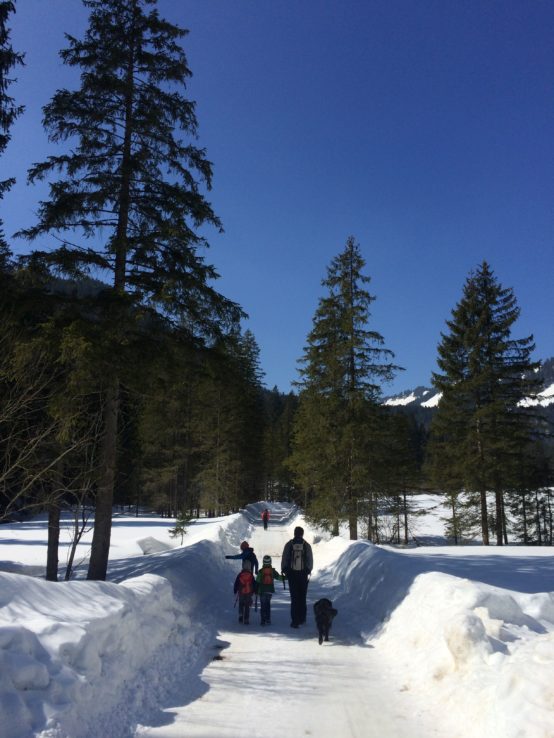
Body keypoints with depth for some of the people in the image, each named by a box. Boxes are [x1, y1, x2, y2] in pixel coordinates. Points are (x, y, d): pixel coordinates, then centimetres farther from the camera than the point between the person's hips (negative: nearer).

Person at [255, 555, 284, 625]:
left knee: (263, 605, 3)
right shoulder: (273, 571, -1)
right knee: (268, 605, 15)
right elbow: (279, 577, 7)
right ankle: (268, 620, 14)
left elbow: (257, 582, -5)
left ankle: (263, 620, -2)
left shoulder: (261, 571, -7)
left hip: (262, 591, -3)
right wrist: (284, 578, 24)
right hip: (270, 590, 3)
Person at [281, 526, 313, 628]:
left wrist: (284, 570, 11)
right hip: (303, 574, 1)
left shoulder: (289, 544, -2)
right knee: (302, 597, 14)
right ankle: (302, 619, 20)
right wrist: (309, 570, 15)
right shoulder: (307, 545, 0)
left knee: (294, 597, 3)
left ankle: (295, 620, -3)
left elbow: (284, 559, 1)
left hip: (292, 574, -1)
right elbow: (310, 560, 3)